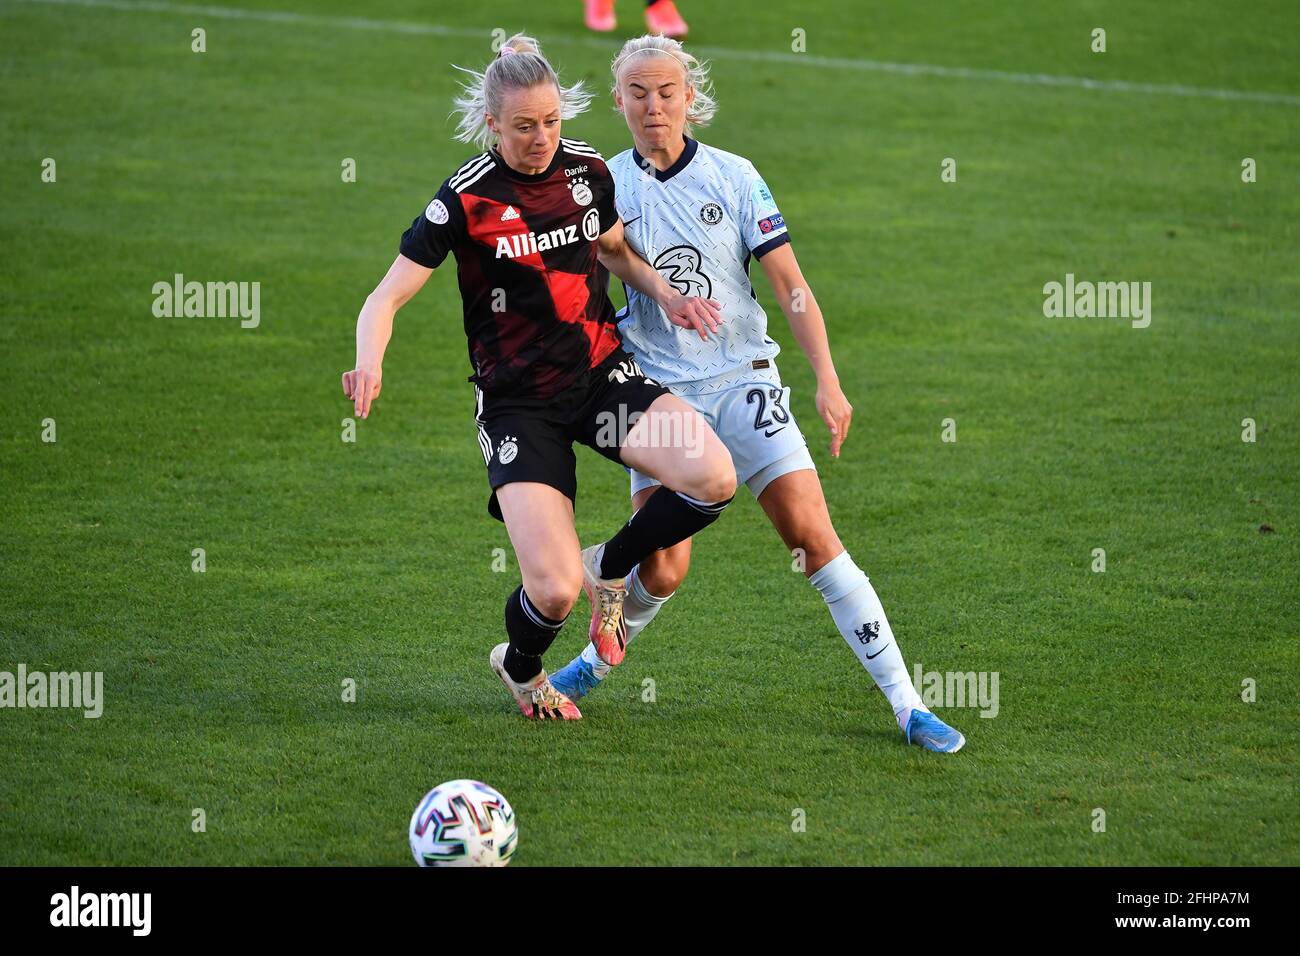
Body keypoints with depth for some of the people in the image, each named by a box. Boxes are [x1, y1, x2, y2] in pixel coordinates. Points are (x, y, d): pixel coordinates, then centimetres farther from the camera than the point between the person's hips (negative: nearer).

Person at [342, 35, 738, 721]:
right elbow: (385, 299, -14)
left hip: (602, 373, 4)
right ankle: (520, 669, 23)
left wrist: (666, 294, 4)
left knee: (713, 478, -23)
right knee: (555, 590, -17)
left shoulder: (589, 170, 2)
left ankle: (611, 568, 8)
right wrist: (369, 366, -34)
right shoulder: (466, 198, -12)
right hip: (517, 401, -4)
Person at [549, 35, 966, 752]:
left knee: (815, 538, -11)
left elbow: (788, 283, -3)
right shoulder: (605, 187, 3)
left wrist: (828, 380, -12)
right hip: (659, 390, 0)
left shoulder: (733, 176, 0)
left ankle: (906, 703, -7)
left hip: (742, 382, 0)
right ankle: (598, 659, 23)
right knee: (662, 571, -9)